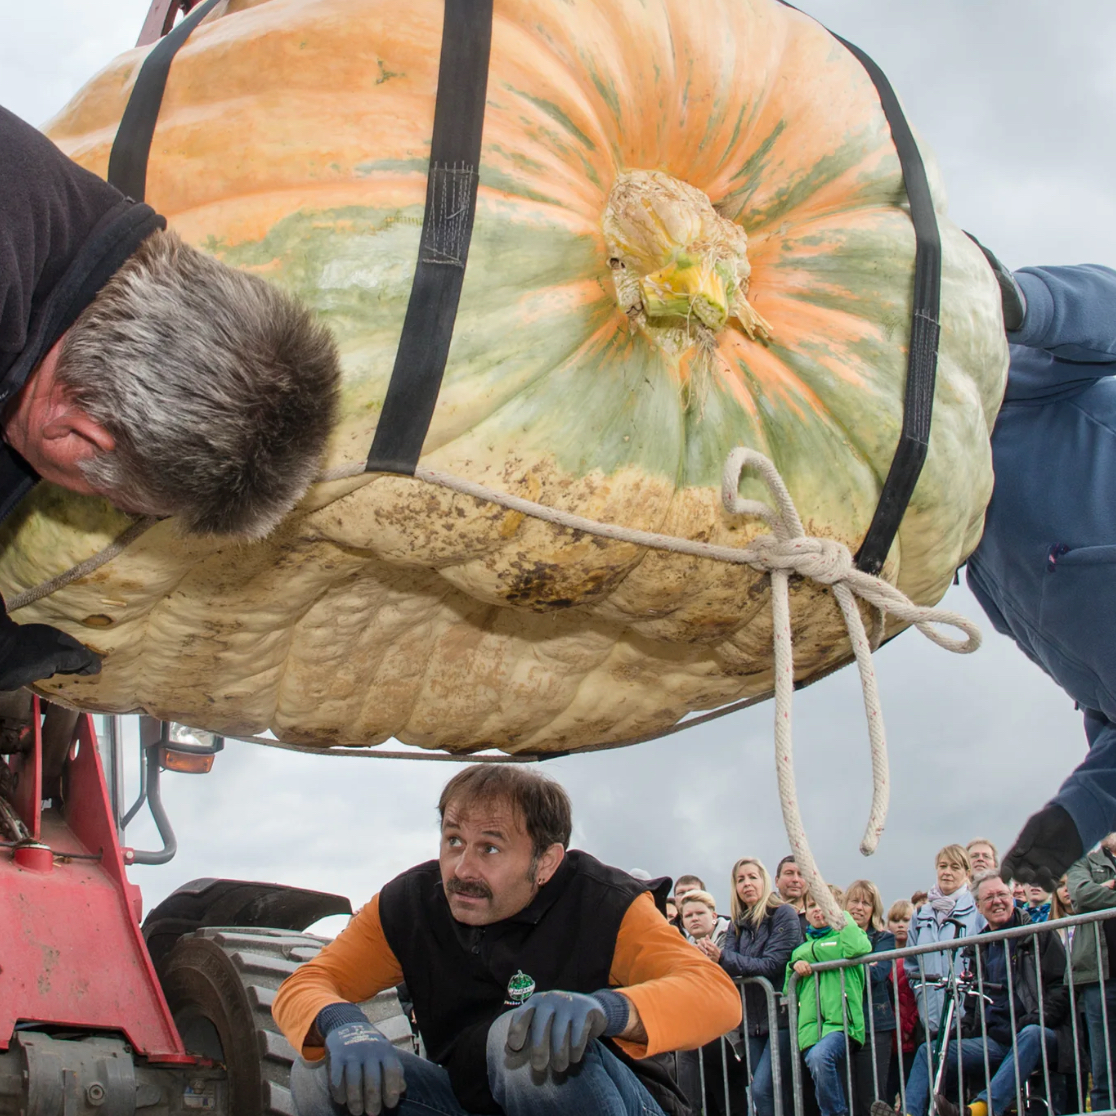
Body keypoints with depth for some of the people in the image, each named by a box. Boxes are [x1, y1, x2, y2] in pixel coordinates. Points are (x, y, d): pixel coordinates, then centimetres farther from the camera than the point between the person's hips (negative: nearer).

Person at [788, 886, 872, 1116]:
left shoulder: (844, 936, 12)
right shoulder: (802, 948, 26)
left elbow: (858, 949, -13)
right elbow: (789, 991, 25)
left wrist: (842, 917, 0)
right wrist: (795, 966, 6)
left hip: (841, 1022, -6)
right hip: (811, 1027, 6)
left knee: (820, 1056, -34)